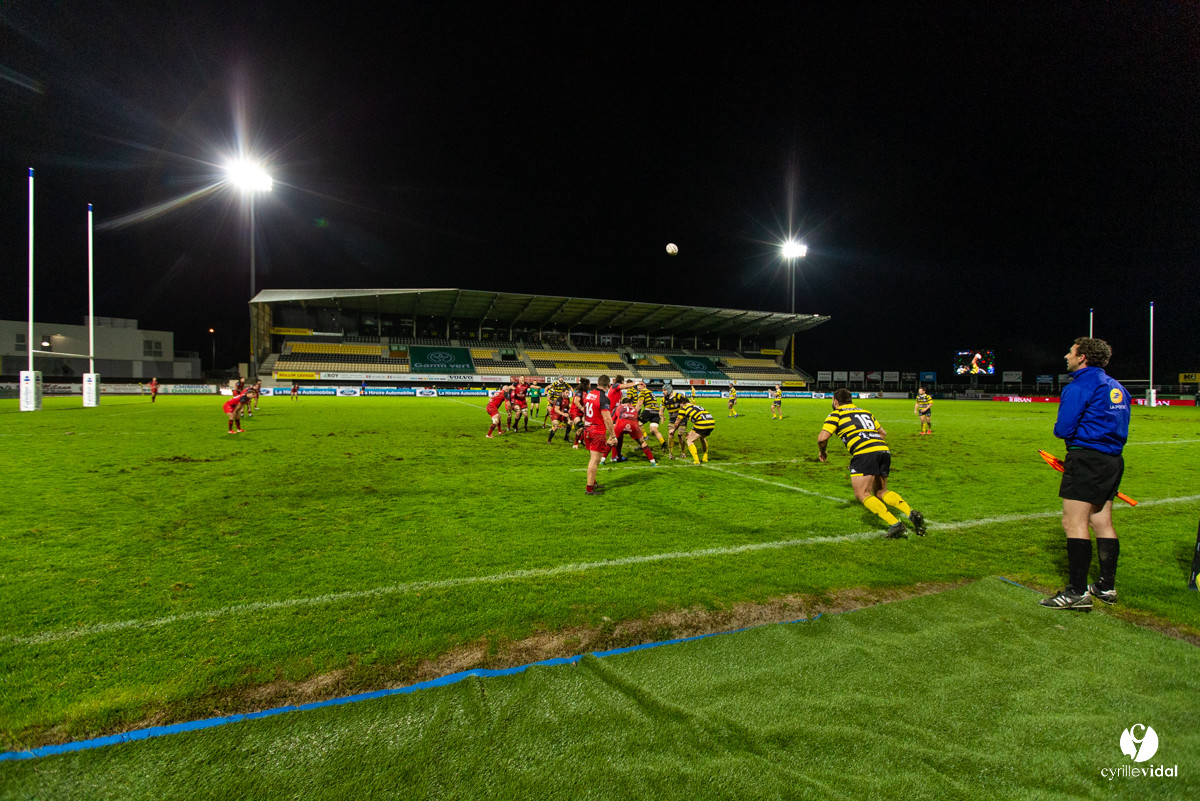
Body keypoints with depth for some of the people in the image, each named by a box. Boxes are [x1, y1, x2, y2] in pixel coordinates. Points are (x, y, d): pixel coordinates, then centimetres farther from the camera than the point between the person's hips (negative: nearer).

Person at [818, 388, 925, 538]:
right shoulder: (865, 412, 29)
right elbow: (883, 433, 34)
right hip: (884, 449, 7)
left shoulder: (836, 414, 10)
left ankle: (894, 524, -16)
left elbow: (822, 437, -2)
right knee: (881, 492, 19)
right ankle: (911, 513, 0)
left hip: (864, 453, -7)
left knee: (862, 495, -4)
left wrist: (822, 452, 16)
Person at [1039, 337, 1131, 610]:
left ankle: (1077, 592, -8)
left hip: (1087, 460, -10)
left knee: (1074, 523, -8)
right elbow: (1117, 426, 20)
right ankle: (1107, 586, 23)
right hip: (1113, 460, 10)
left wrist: (1059, 429, 5)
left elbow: (1062, 429, -17)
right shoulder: (1116, 388, 16)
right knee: (1102, 522, 15)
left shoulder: (1080, 386, -12)